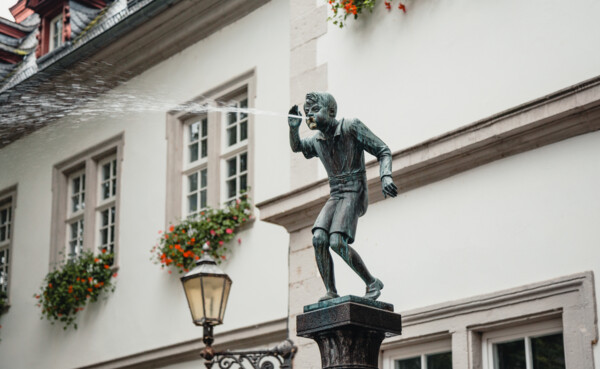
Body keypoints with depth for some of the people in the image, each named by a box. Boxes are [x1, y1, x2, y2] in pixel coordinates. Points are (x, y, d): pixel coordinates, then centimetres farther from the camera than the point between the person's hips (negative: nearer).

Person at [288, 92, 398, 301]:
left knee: (337, 241, -23)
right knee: (318, 238, -18)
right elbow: (296, 147, 33)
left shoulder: (351, 127, -6)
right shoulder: (317, 142, 12)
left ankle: (372, 283, -7)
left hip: (354, 193, -6)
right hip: (335, 196, 6)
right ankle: (331, 293, -13)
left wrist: (385, 176, -24)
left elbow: (383, 151, -5)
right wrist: (293, 128, 10)